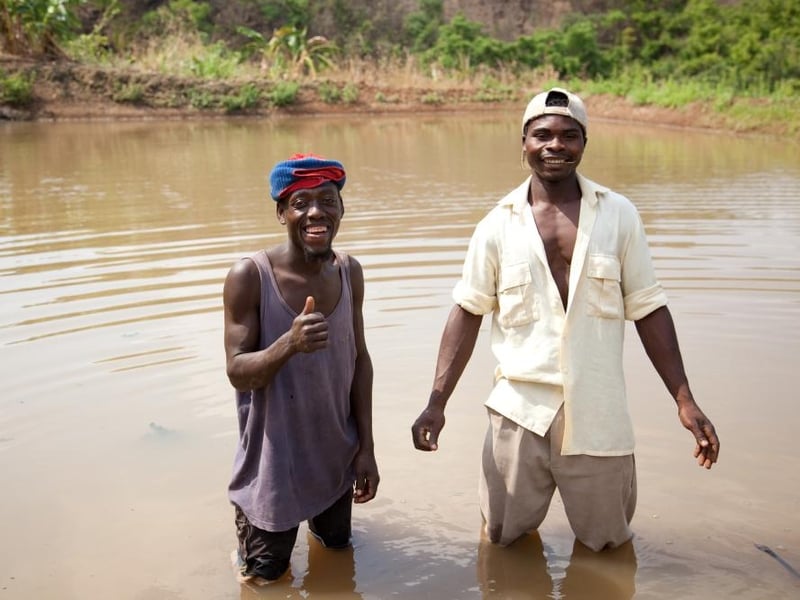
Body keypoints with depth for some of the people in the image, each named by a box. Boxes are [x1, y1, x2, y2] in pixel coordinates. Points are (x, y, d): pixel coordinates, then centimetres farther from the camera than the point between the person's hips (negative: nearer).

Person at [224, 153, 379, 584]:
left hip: (336, 456, 4)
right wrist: (289, 343, -39)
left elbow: (358, 359, 2)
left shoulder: (349, 272, -6)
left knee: (338, 547, 25)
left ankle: (319, 522, 56)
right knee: (265, 578, 14)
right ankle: (247, 518, 42)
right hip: (275, 460, -4)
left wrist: (366, 447, 2)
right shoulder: (249, 276, -21)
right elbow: (237, 373, -19)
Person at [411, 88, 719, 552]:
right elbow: (468, 312, 2)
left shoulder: (619, 216, -1)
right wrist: (437, 403, -4)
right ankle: (527, 507, 44)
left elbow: (648, 309, 2)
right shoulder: (498, 225, 0)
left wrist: (684, 400, -3)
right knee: (503, 534, 13)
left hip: (598, 414, 0)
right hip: (521, 410, 0)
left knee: (607, 539, 14)